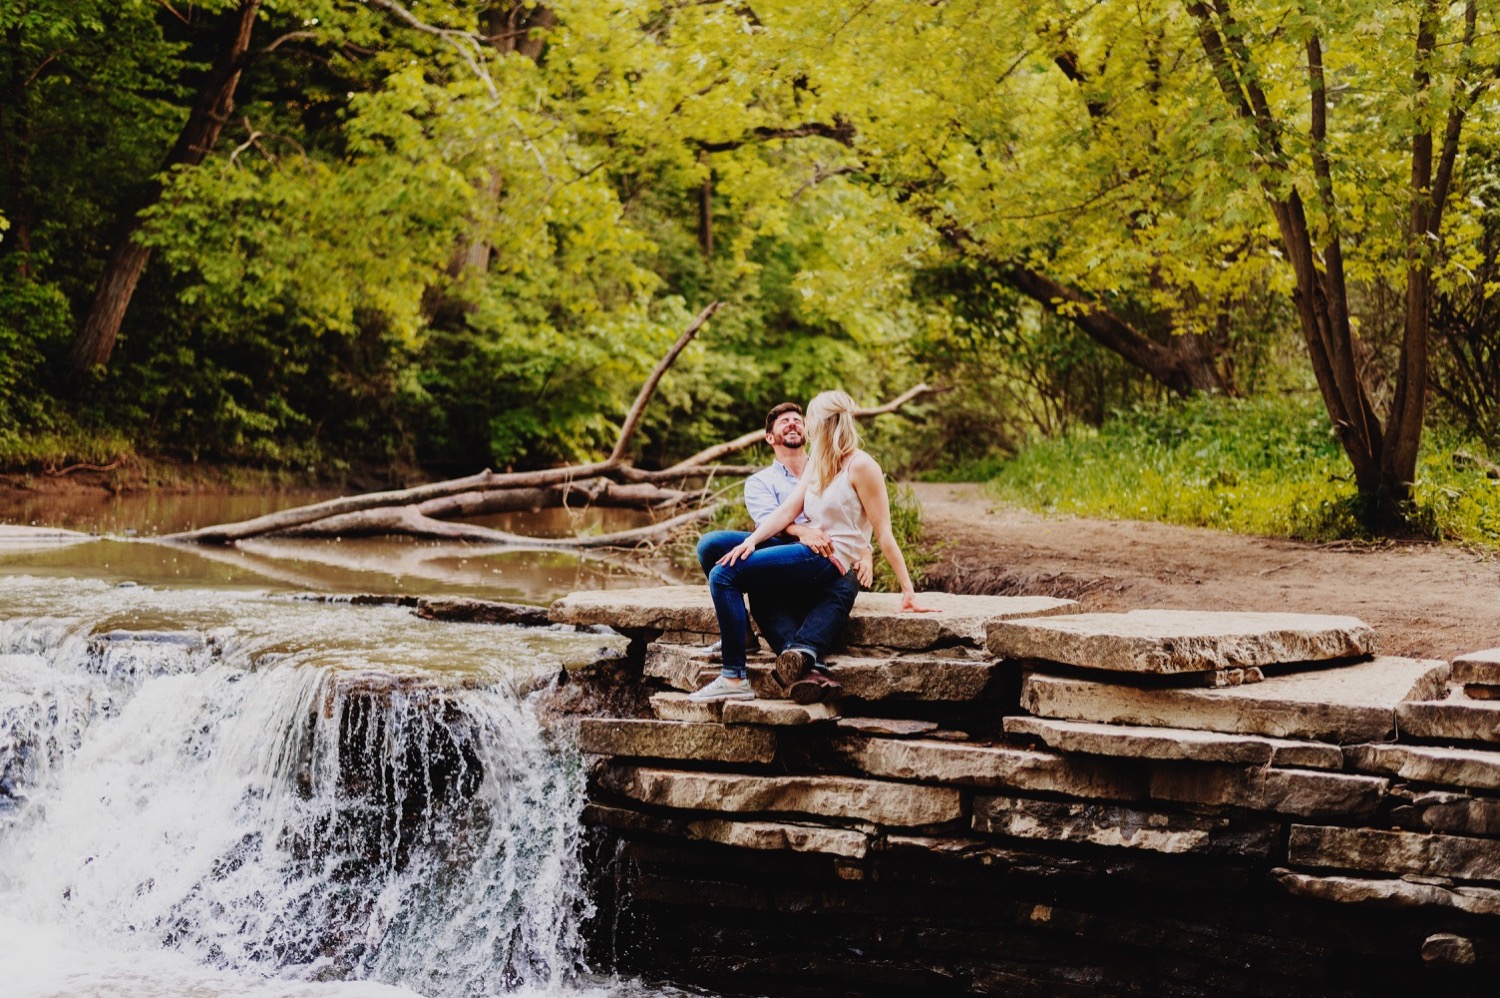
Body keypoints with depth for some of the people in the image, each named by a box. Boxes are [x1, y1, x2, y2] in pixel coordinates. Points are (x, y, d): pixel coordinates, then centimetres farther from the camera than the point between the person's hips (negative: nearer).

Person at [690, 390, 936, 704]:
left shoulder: (861, 466, -5)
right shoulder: (816, 465, 21)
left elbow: (884, 534, -7)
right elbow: (787, 511, 9)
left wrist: (908, 592, -9)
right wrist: (752, 540, -9)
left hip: (827, 560, -9)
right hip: (808, 551, 9)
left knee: (724, 575, -20)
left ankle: (734, 678, -23)